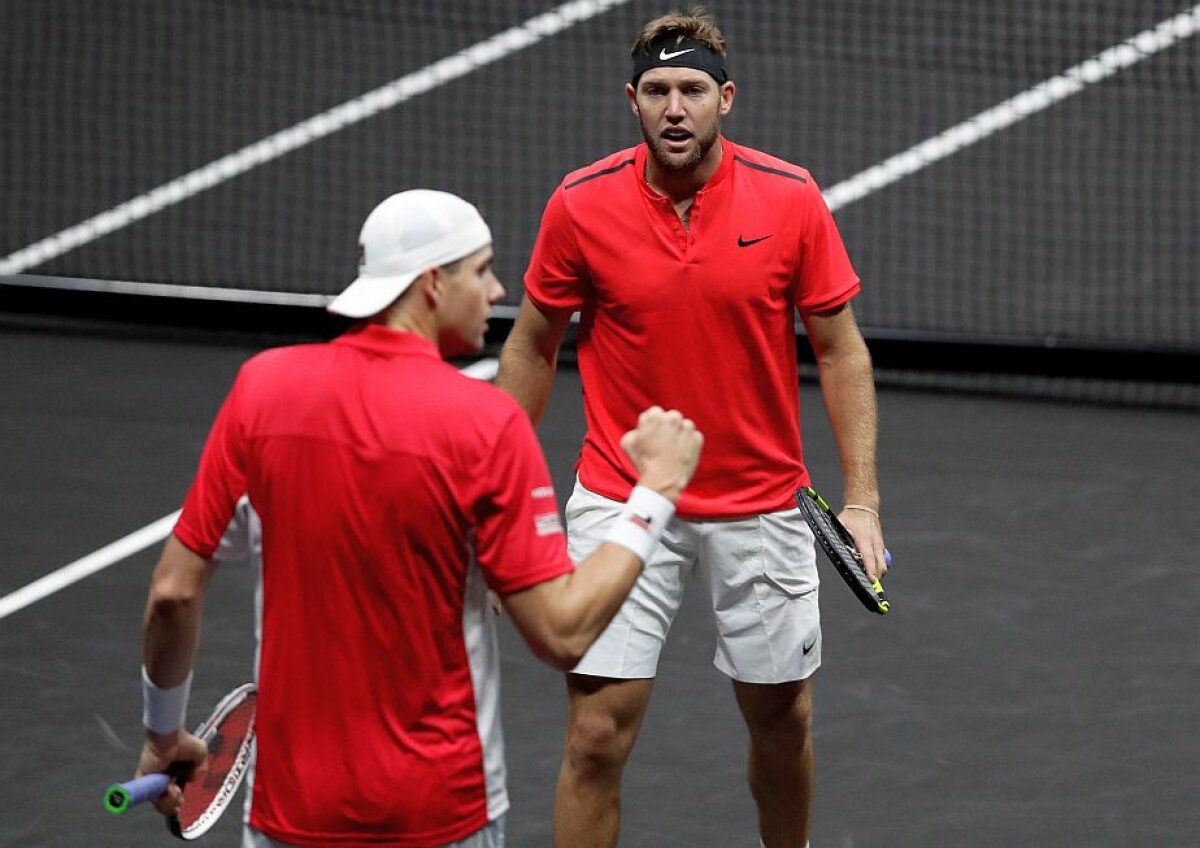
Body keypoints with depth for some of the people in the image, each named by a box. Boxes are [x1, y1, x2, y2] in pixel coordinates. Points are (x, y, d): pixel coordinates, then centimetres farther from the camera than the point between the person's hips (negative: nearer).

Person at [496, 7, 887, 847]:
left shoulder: (791, 199, -10)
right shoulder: (580, 205, -10)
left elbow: (840, 351, -2)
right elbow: (533, 347, 3)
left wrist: (862, 501, -8)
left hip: (760, 508, 1)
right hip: (621, 503, -1)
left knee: (783, 720, 14)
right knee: (596, 735, -7)